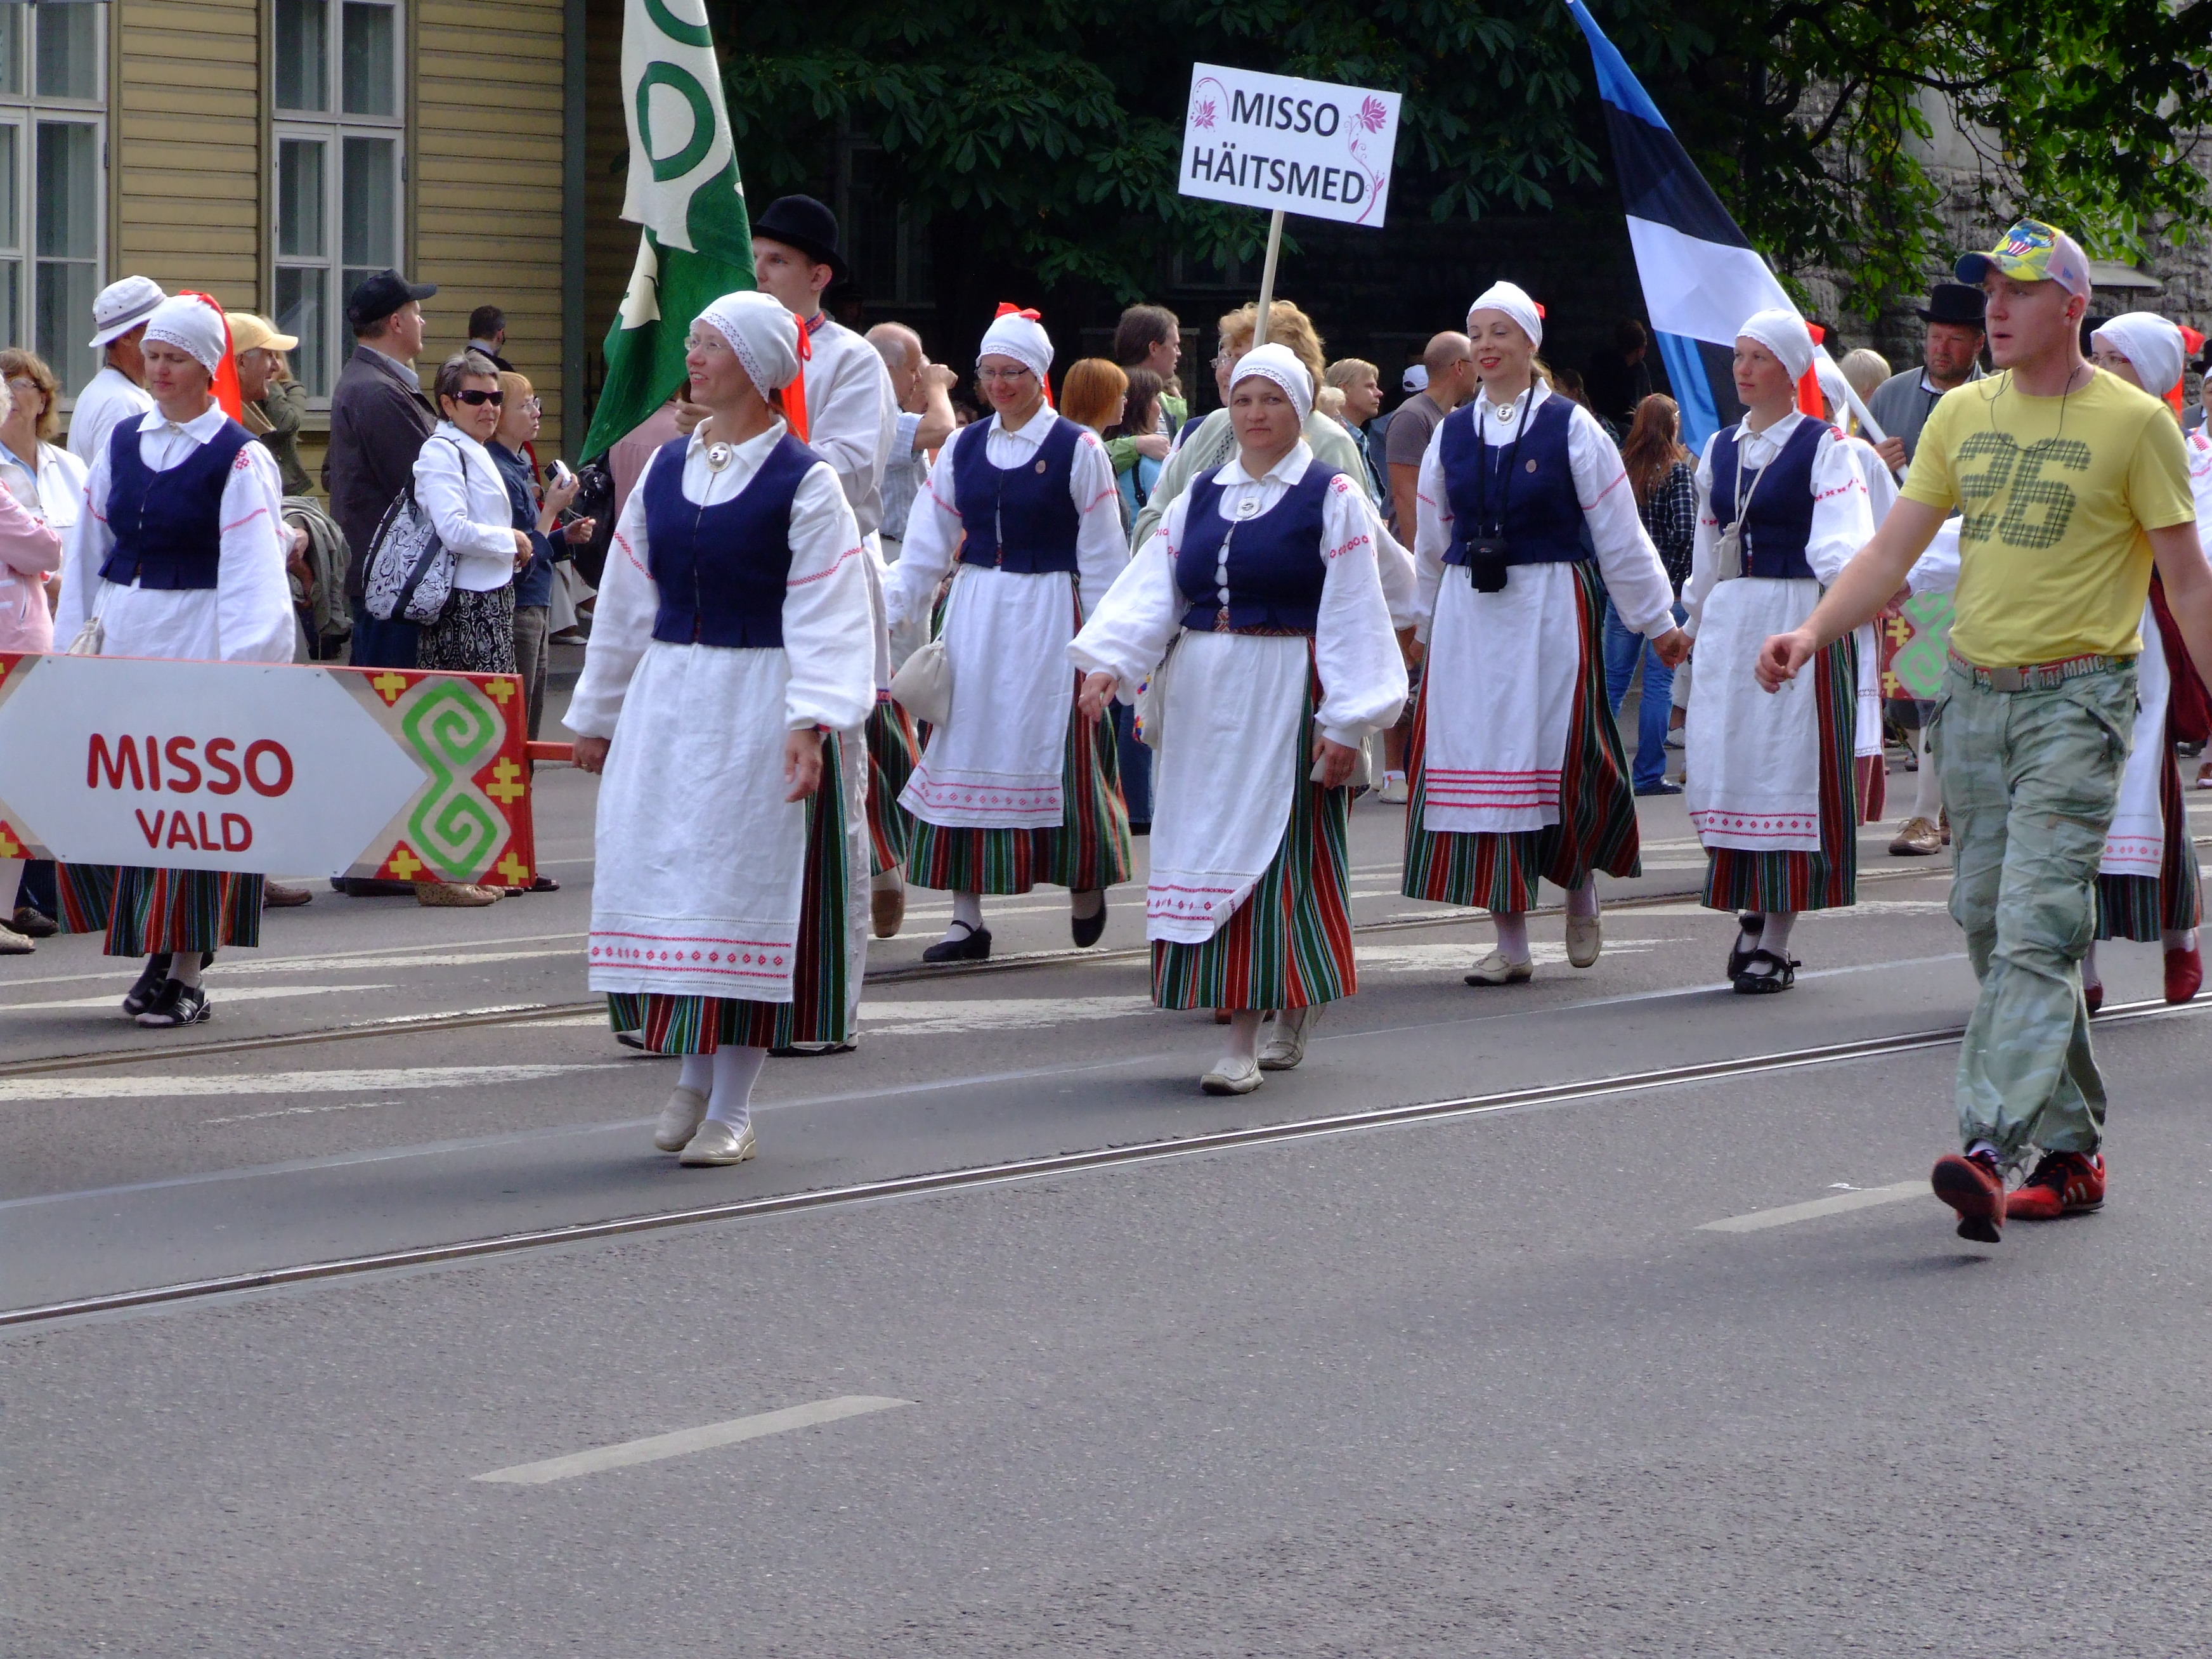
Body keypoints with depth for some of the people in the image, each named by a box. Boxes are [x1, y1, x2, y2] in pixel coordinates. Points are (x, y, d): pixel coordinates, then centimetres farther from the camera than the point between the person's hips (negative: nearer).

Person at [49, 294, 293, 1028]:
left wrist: (234, 666, -20)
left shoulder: (237, 458, -4)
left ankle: (181, 971, 2)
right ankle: (157, 952, 13)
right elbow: (88, 550, 16)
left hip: (196, 638, -5)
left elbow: (251, 577, -10)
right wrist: (71, 645, 11)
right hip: (118, 637, 5)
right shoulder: (123, 442, 12)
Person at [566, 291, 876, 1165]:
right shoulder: (665, 468, 11)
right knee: (661, 872, 3)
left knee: (745, 885, -2)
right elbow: (626, 598, 17)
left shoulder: (804, 482, -6)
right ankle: (692, 1073, 21)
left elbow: (828, 616, -12)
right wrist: (596, 713, 18)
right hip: (665, 699, 5)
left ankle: (732, 1108, 5)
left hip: (757, 707, -5)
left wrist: (811, 721, -23)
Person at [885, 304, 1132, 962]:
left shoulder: (1077, 449, -3)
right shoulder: (962, 449, 9)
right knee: (965, 754, 0)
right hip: (973, 612, 4)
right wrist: (891, 616, 4)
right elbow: (927, 546, 11)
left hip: (1049, 615, -4)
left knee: (1054, 751, -2)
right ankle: (967, 918, 3)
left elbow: (1101, 556, -2)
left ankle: (1085, 882, 24)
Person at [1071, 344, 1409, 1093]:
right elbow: (1151, 588, 3)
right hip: (1201, 698, 6)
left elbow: (1353, 617, -5)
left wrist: (1346, 723, -11)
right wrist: (1108, 662, -14)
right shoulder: (1199, 498, 13)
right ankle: (1287, 1013, 17)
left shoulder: (1333, 499, -1)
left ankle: (1245, 1043, -11)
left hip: (1285, 698, -6)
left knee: (1265, 854, -10)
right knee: (1208, 853, 5)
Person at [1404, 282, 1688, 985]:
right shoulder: (1452, 433, 9)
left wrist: (1657, 621, 6)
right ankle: (1510, 943, 5)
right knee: (1481, 763, 0)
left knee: (1562, 760, -6)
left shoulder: (1570, 426, -1)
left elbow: (1619, 533, 2)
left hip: (1551, 609, -3)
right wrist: (1422, 623, 25)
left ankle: (1582, 888, 24)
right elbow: (1432, 542, 19)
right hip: (1469, 615, 3)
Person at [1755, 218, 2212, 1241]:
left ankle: (1989, 1151, -26)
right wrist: (1812, 633, -8)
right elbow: (1893, 548, 8)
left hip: (2076, 697, -6)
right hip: (1973, 694, 6)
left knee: (2035, 927, -15)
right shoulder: (1962, 416, 10)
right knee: (1988, 925, 9)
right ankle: (2072, 1150, 19)